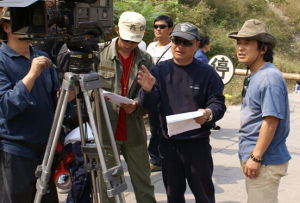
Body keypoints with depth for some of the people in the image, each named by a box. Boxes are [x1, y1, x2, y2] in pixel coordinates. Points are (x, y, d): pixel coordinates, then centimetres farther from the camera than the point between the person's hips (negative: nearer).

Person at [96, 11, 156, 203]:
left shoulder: (146, 60, 5)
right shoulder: (100, 55, 0)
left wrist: (137, 106, -14)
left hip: (135, 133, 2)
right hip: (106, 131, -1)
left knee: (143, 183, 12)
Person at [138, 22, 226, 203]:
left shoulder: (207, 73, -3)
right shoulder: (160, 70, 4)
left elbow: (218, 103, -4)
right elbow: (150, 104, -3)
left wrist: (209, 113, -27)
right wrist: (147, 90, -26)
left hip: (197, 143, -3)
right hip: (168, 143, 3)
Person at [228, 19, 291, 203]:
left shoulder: (270, 77, -20)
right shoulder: (254, 76, 12)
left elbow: (271, 121, -23)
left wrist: (255, 158, -22)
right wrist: (251, 156, 18)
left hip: (265, 162, -10)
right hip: (252, 156, 10)